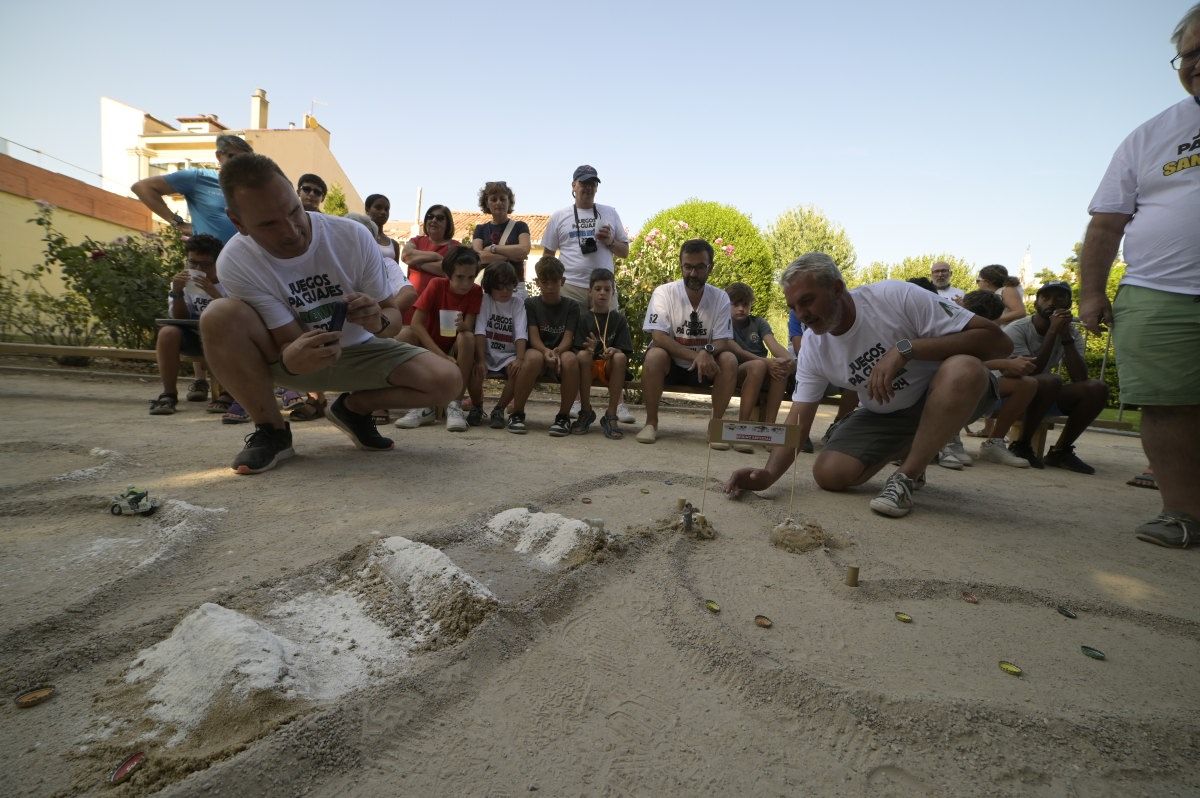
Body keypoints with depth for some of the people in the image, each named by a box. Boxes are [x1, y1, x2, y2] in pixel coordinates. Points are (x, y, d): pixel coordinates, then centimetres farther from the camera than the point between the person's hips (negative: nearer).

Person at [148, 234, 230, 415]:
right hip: (195, 337, 3)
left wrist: (214, 293, -30)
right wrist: (177, 293, -19)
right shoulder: (184, 281, 0)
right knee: (168, 332, -26)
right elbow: (180, 320, -3)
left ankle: (227, 393, -16)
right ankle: (168, 394, -16)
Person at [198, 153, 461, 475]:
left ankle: (353, 407, 6)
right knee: (219, 316, -32)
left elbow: (393, 312, -10)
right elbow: (289, 343, -21)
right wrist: (294, 358, -46)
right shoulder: (235, 263, -21)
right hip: (292, 357, -1)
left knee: (447, 381, -22)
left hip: (356, 351, 1)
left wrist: (378, 321, -36)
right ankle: (272, 430, -10)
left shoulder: (353, 236, -19)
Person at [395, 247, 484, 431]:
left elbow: (469, 328, -17)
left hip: (456, 350, 0)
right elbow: (416, 323, -20)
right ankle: (423, 406, -24)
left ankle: (455, 405, -29)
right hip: (429, 347, 1)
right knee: (405, 334, -28)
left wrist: (462, 326, -43)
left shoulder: (476, 292, -10)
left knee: (467, 337, -32)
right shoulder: (436, 285, -12)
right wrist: (441, 356, -28)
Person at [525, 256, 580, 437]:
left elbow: (568, 338, -6)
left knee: (570, 359, -37)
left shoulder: (571, 306, 7)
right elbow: (533, 337, -6)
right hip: (539, 351, 0)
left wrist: (556, 352, -29)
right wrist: (546, 351, -28)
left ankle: (564, 416, -23)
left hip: (561, 352, 0)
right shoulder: (531, 304, 7)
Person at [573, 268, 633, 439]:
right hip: (589, 366, 0)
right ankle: (586, 412, -17)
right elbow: (579, 349, -4)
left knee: (619, 357, -31)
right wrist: (590, 349, -27)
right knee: (583, 355, -32)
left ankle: (611, 416, -25)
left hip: (609, 367, 0)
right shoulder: (583, 317, 5)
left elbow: (625, 352, -1)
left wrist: (613, 351, -24)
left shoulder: (620, 319, 6)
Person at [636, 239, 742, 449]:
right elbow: (659, 337, -21)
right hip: (669, 365, -2)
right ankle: (651, 422, -15)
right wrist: (696, 356, -32)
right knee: (655, 355, -32)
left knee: (729, 360, -25)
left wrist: (708, 351, -35)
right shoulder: (664, 293, -12)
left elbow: (723, 342, -10)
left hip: (705, 367, 2)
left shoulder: (720, 298, -5)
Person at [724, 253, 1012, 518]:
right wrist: (768, 473, -28)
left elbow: (998, 340, -26)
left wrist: (905, 348, -37)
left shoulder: (895, 297, -24)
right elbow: (798, 420, -10)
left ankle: (907, 476, -18)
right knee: (828, 474, -17)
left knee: (963, 369, -37)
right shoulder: (812, 347, -9)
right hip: (884, 414, 4)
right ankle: (908, 451, 13)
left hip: (944, 396, -3)